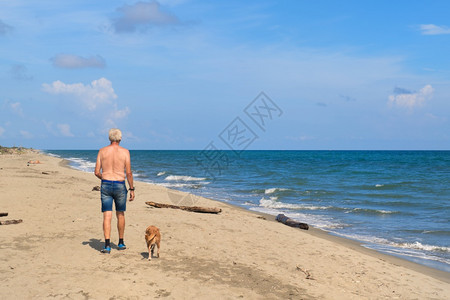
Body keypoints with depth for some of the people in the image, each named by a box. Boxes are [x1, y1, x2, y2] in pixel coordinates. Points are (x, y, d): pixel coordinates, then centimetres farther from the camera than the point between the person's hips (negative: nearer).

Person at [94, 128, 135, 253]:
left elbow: (97, 172, 1)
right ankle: (121, 243, 26)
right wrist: (132, 189, 0)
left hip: (106, 185, 1)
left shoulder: (102, 151, 2)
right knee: (120, 215, 16)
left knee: (107, 216, -1)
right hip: (120, 186, 0)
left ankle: (107, 245, -12)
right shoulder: (125, 152, -3)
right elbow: (128, 173, -7)